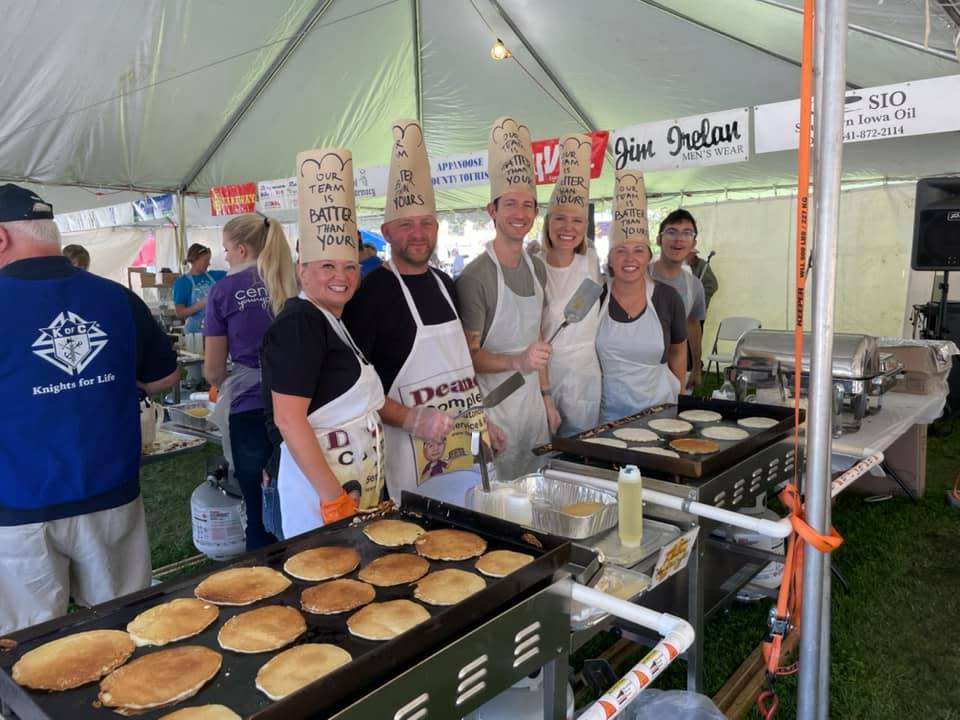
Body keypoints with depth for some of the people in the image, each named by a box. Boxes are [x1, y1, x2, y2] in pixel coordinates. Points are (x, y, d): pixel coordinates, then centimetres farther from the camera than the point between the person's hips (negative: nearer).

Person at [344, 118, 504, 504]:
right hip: (409, 453, -7)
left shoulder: (444, 283, 8)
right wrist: (410, 418, -23)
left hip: (465, 450, 7)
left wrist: (480, 421, 13)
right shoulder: (372, 292, -14)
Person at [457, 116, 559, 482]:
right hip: (493, 404, -7)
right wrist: (518, 362, -31)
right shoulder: (475, 276, -17)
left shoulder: (537, 268, 7)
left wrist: (546, 396, 13)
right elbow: (467, 355, -15)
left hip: (533, 400, 7)